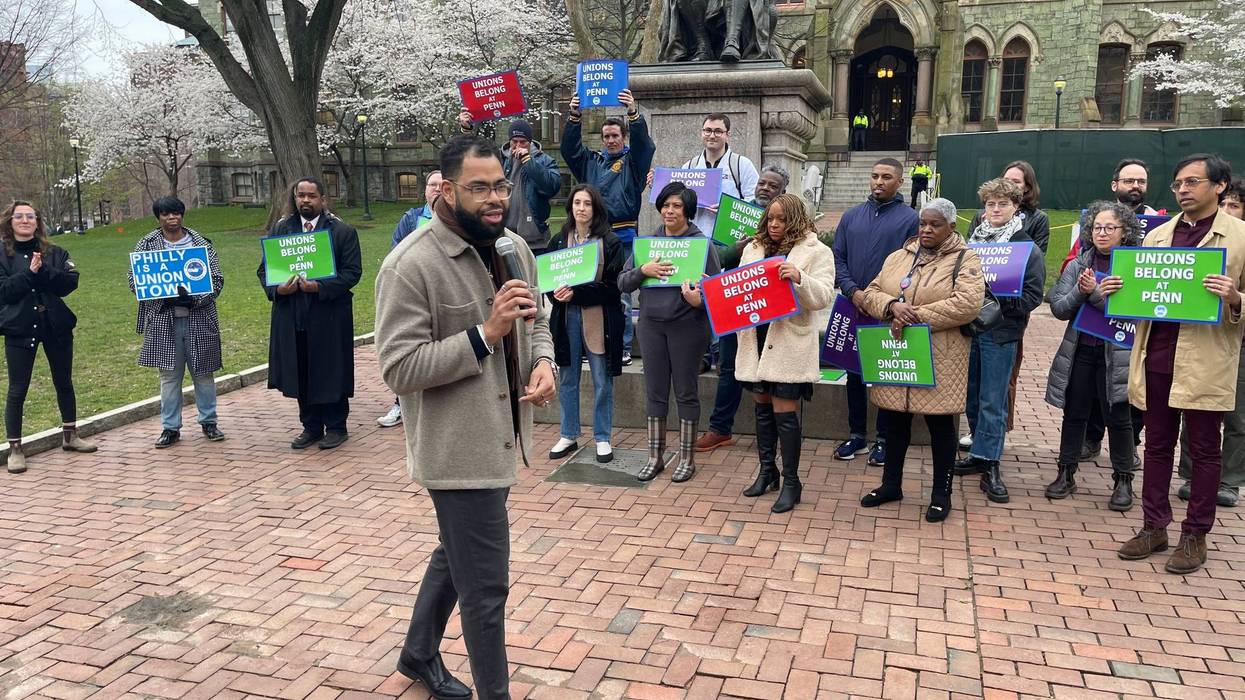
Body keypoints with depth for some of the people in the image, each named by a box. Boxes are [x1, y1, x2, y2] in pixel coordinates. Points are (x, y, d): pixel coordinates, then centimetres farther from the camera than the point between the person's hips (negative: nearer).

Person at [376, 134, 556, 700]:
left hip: (501, 437, 9)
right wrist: (485, 334, -27)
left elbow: (536, 319, 18)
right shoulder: (411, 265, -18)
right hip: (459, 447, -8)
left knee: (456, 554, 26)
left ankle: (419, 654, 49)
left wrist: (543, 361, -4)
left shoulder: (514, 247, 4)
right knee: (486, 585, 0)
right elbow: (399, 368, -21)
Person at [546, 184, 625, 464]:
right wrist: (558, 293, -14)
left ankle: (602, 438, 17)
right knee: (567, 378, 11)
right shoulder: (559, 241, 7)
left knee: (602, 381, 4)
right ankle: (568, 436, 24)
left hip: (599, 318, -3)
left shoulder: (610, 242, -3)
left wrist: (576, 293, -16)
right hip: (567, 317, 3)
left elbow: (613, 285, -8)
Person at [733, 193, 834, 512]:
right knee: (763, 408, 15)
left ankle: (791, 482, 10)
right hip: (756, 338, 5)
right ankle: (767, 471, 29)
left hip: (789, 343, -5)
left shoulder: (816, 252, -2)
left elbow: (823, 297, -10)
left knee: (784, 413, -3)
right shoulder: (753, 249, 13)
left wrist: (799, 278, -27)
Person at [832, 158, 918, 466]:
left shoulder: (910, 219, -4)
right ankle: (857, 435, 24)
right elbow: (838, 258, 5)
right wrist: (853, 291, -10)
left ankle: (883, 438, 18)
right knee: (854, 372, 11)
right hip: (854, 308, 4)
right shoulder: (851, 216, 9)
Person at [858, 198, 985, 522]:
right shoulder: (898, 257, 12)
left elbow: (967, 303, -18)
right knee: (895, 421, 14)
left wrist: (916, 317, -19)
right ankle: (890, 484, 29)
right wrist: (892, 306, -15)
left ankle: (941, 494, 19)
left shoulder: (965, 260, -4)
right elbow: (871, 293, 8)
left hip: (939, 359, -4)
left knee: (940, 424, 5)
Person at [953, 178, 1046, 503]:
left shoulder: (1027, 248, -3)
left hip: (1000, 333, -4)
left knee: (992, 401, -2)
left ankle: (989, 466, 5)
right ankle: (982, 454, 26)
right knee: (972, 396, 12)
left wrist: (999, 301, -18)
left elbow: (1033, 296, -6)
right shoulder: (971, 240, 7)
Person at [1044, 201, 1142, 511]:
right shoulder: (1077, 266, 4)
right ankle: (1066, 474, 22)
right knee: (1074, 413, 11)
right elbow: (1058, 308, -2)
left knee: (1118, 417, 6)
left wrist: (1095, 293, -24)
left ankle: (1123, 481, 20)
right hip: (1080, 351, 3)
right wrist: (1080, 291, -18)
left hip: (1117, 354, -3)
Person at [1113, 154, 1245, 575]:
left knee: (1204, 450, 7)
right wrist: (1113, 292, -2)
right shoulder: (1156, 236, 12)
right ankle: (1154, 527, 24)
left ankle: (1195, 535, 19)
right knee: (1157, 445, 13)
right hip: (1156, 357, 5)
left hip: (1206, 363, -4)